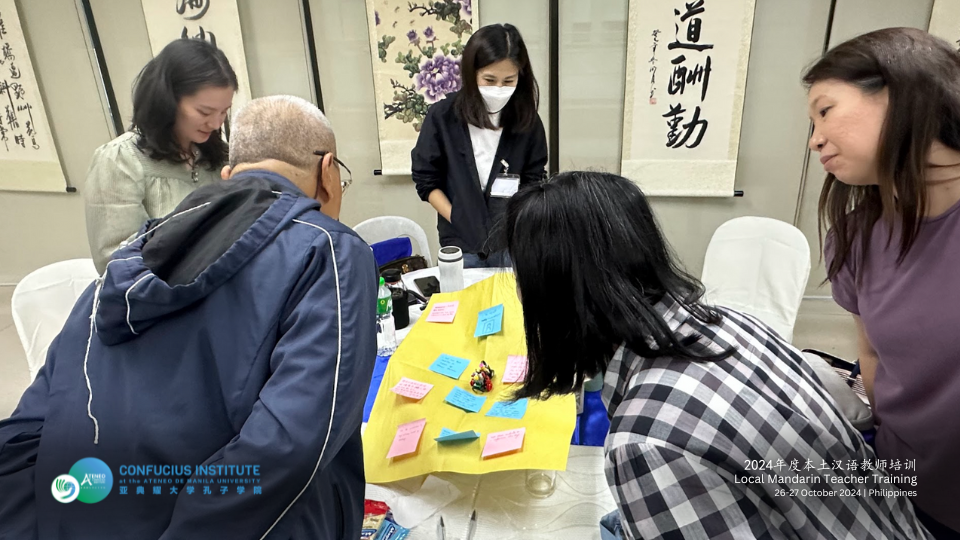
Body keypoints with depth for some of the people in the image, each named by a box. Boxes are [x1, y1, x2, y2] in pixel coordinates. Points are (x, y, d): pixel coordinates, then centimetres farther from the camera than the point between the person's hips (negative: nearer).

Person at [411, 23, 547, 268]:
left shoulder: (528, 121, -4)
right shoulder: (442, 116, -8)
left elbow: (534, 185, 2)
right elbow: (426, 181, -3)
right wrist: (460, 224, -10)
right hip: (461, 245, -1)